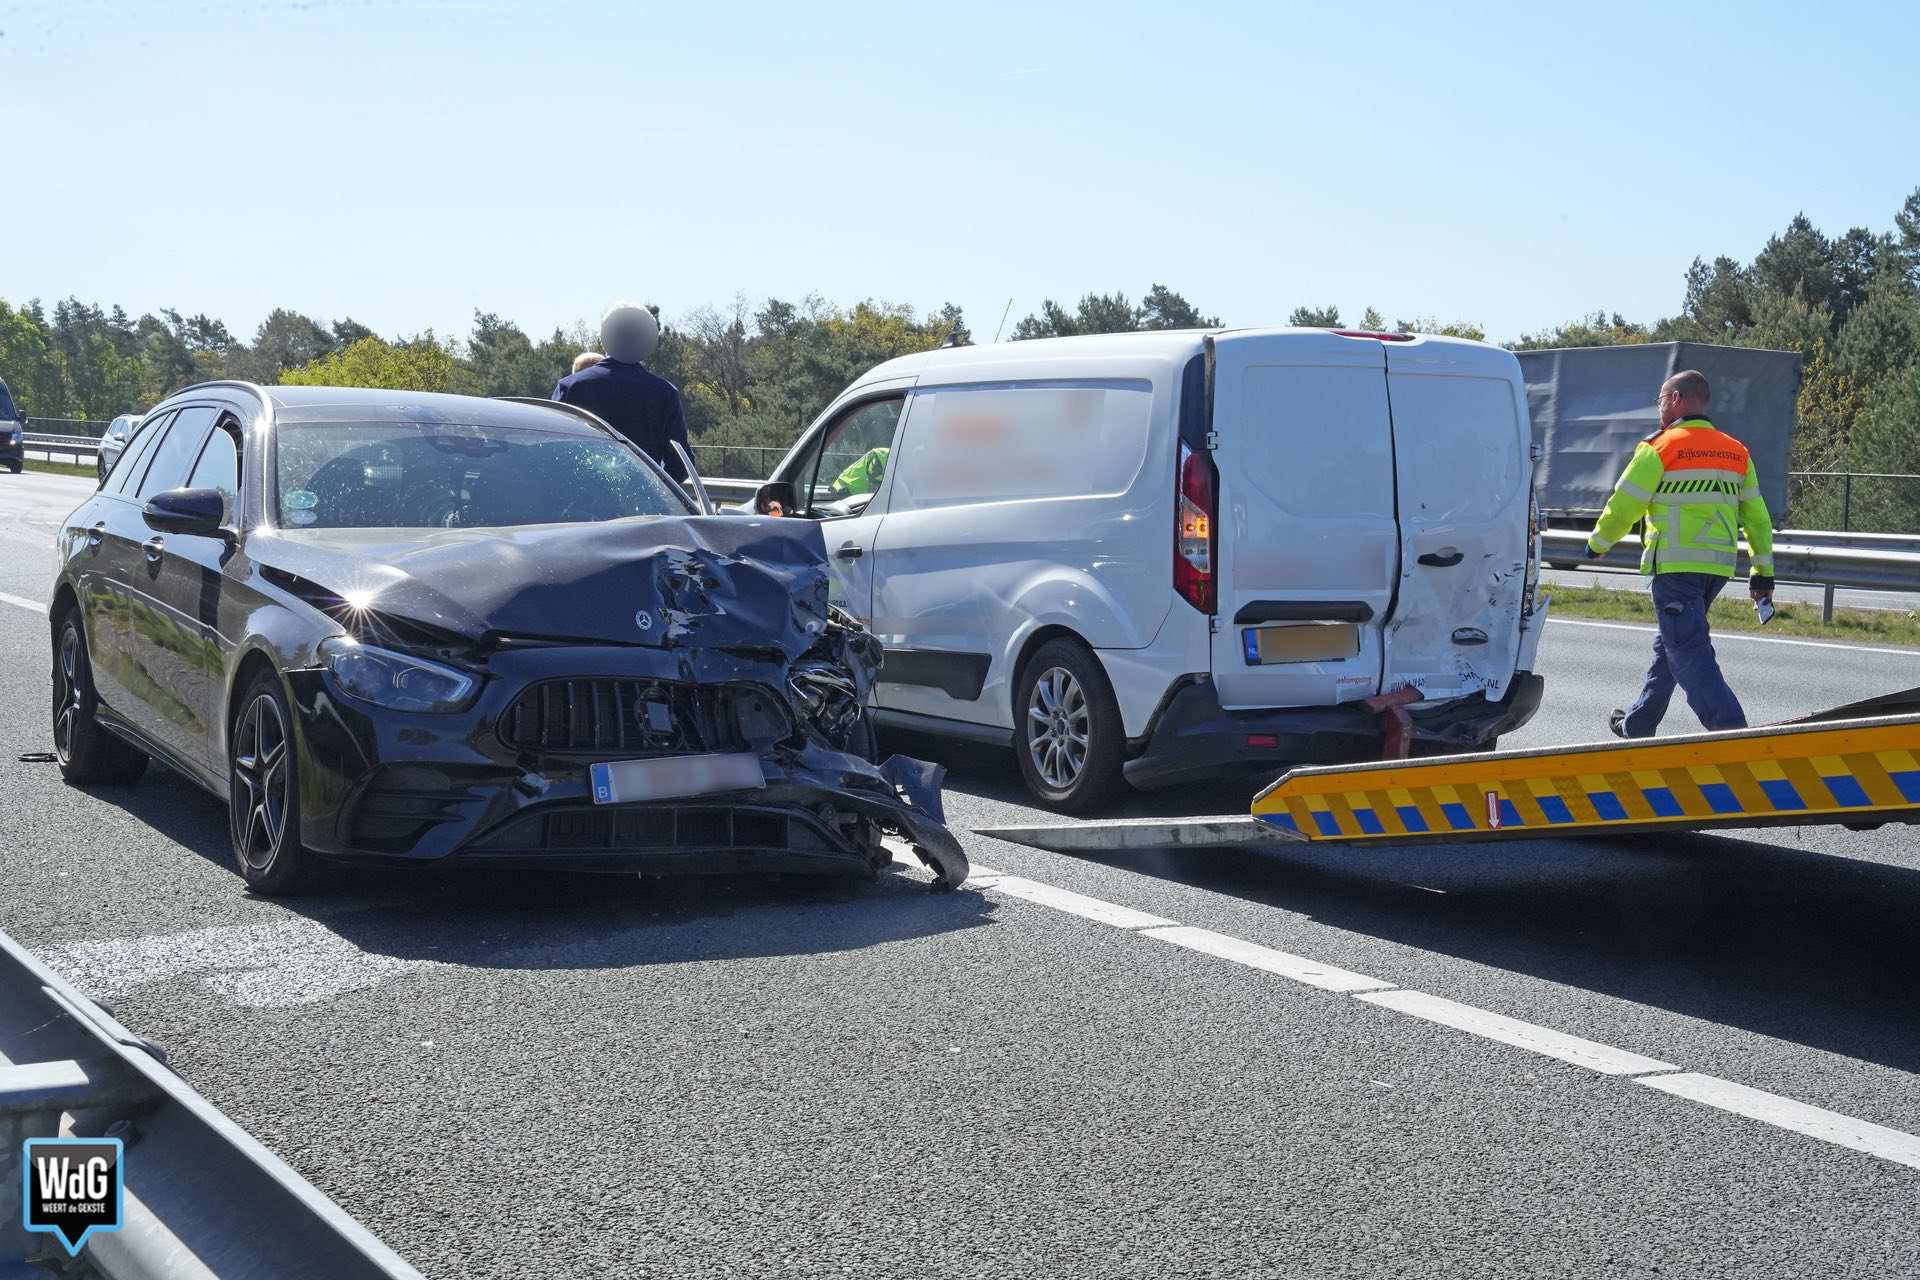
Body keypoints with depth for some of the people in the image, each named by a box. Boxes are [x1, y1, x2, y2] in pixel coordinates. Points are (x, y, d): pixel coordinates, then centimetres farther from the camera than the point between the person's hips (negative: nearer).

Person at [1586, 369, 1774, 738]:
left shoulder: (1660, 448, -7)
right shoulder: (1736, 452, 14)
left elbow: (1623, 507, -5)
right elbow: (1757, 516, 14)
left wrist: (1597, 544, 12)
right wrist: (1763, 572, 17)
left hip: (1675, 565, -7)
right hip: (1719, 567, 8)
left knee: (1689, 654, -9)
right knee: (1669, 643, 20)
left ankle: (1732, 732, -21)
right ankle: (1638, 724, 31)